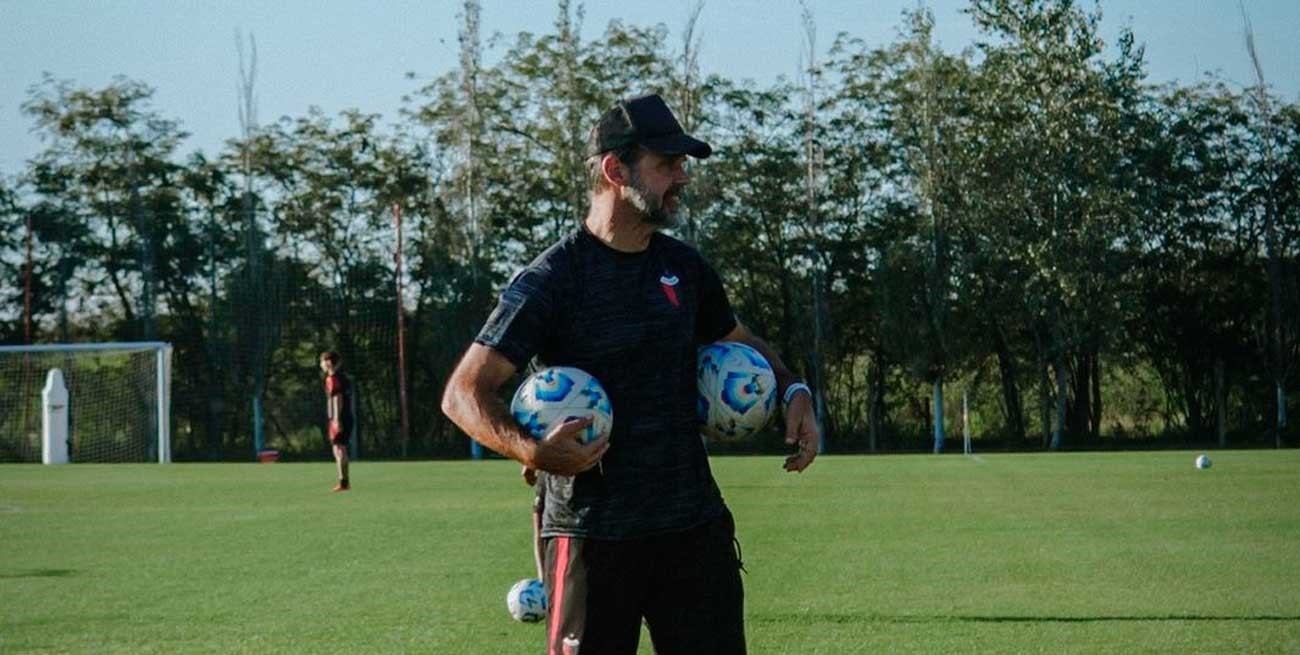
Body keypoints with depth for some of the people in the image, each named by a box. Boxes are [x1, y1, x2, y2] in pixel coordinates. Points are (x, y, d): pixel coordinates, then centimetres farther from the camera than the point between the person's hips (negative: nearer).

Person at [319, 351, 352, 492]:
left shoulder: (332, 379, -10)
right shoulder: (343, 378, 16)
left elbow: (337, 399, -17)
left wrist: (336, 420, -20)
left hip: (338, 420, -9)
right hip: (347, 417, 9)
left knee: (338, 450, -7)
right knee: (342, 450, 15)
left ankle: (343, 482, -9)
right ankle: (345, 481, 19)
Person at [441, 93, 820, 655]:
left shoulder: (684, 267, 10)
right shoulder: (552, 279, -9)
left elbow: (739, 343, 28)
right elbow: (463, 393, -11)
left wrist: (792, 391, 7)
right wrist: (531, 450, -28)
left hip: (695, 525, 6)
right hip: (592, 538, -5)